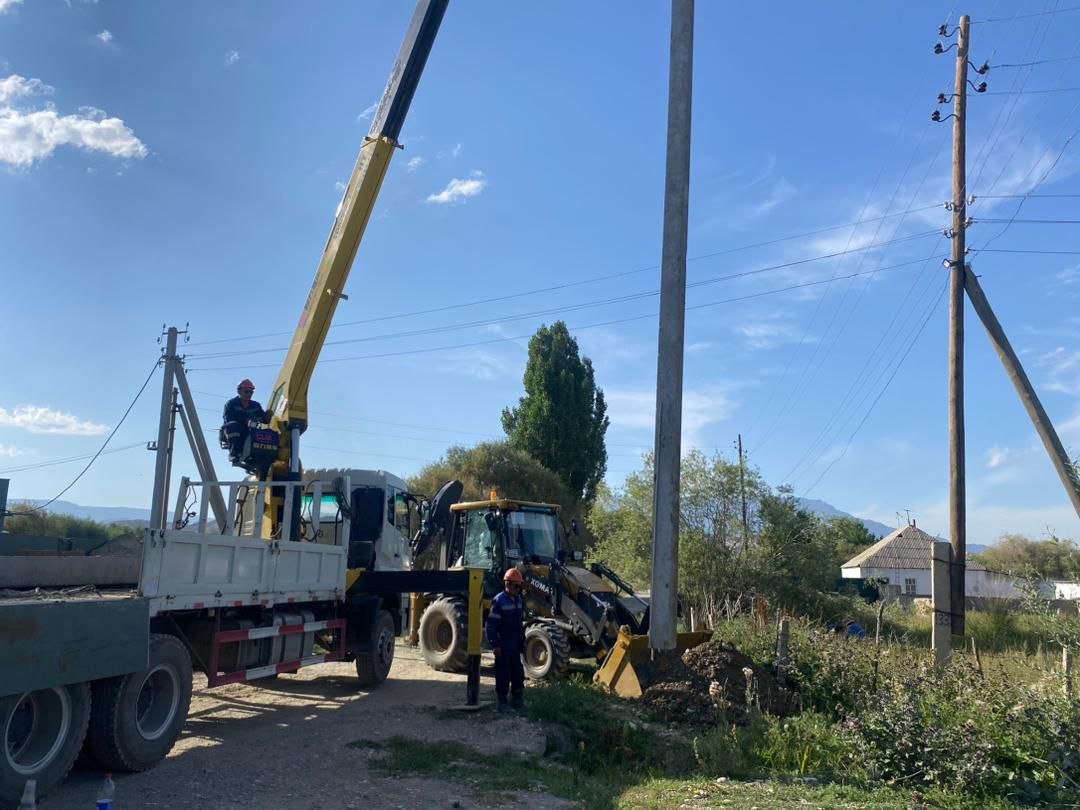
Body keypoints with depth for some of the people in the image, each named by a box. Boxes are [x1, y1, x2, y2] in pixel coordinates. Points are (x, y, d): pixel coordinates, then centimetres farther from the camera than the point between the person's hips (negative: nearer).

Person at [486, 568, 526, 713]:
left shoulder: (519, 600, 8)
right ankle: (502, 702, 9)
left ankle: (517, 699, 25)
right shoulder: (499, 601, -16)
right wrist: (495, 645, -18)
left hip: (515, 646, 7)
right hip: (503, 646, -7)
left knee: (518, 673, 13)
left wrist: (523, 641, 18)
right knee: (503, 674, 0)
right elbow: (491, 625, -17)